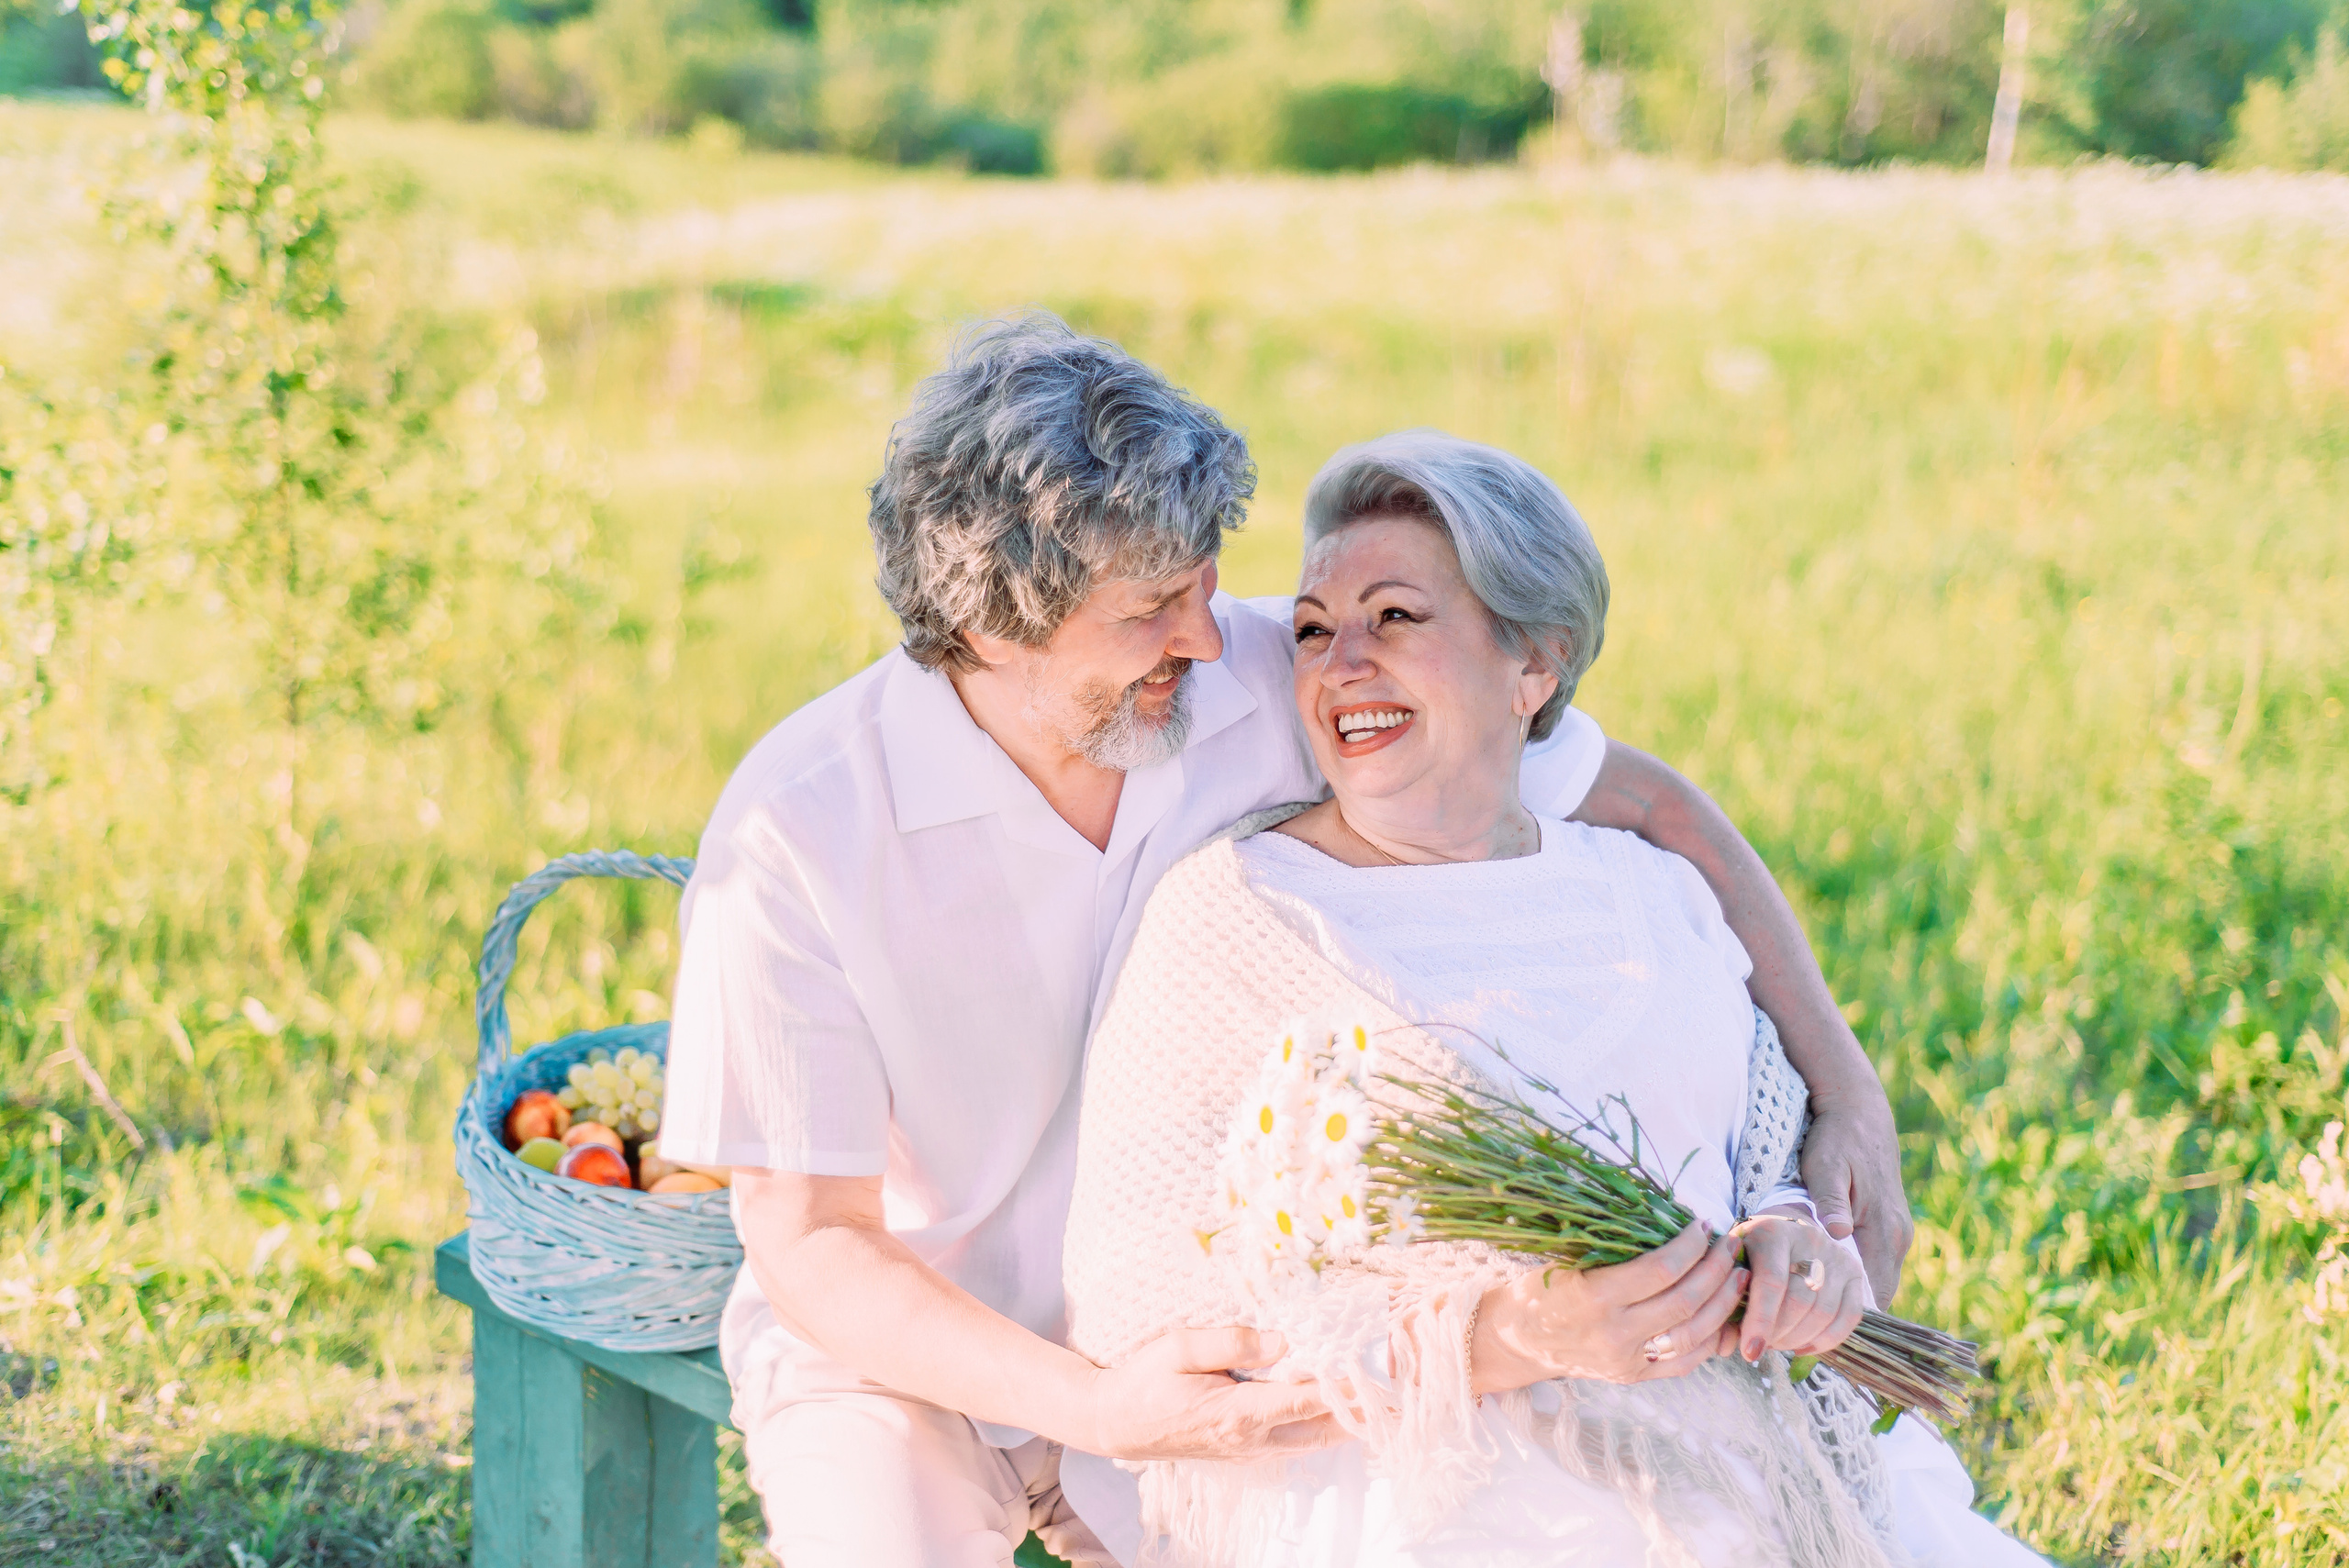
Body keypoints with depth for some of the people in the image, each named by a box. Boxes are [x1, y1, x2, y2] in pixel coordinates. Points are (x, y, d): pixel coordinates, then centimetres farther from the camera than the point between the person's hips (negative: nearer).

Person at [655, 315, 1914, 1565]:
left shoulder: (1270, 686, -15)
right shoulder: (798, 836, -23)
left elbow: (1646, 804, -4)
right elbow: (809, 1240, -19)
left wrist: (1844, 1087, -14)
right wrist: (1091, 1408, -34)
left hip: (1196, 1345, 4)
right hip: (899, 1353, -3)